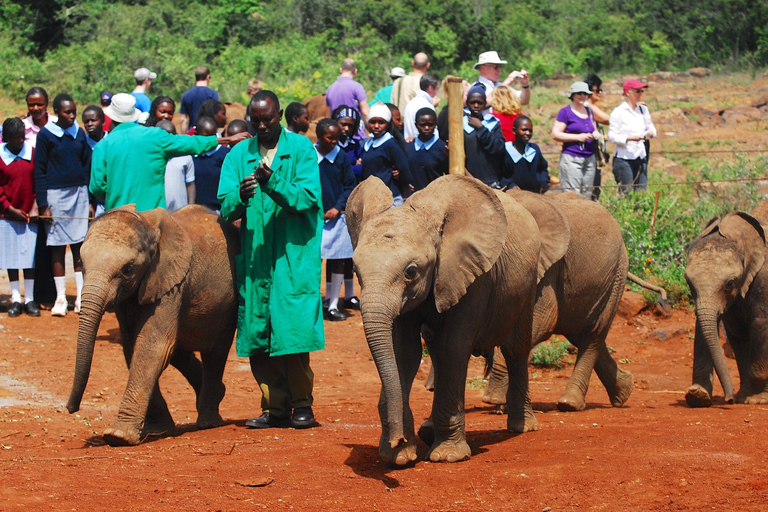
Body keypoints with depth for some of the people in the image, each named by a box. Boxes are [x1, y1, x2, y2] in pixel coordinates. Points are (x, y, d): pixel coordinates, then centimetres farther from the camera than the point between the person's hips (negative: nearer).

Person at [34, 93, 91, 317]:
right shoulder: (45, 135, -3)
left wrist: (90, 199, 9)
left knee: (80, 245, 3)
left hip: (79, 192, 3)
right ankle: (60, 298, 6)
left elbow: (87, 166, 13)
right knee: (57, 247, 1)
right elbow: (39, 172, -2)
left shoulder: (79, 133, 8)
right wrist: (43, 204, -7)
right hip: (56, 195, -3)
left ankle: (81, 297, 7)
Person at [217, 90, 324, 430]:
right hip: (254, 254, 3)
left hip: (294, 252, -3)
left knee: (294, 325, -8)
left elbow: (307, 198, -9)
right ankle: (275, 406, 10)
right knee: (258, 330, 1)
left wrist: (273, 183, -24)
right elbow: (226, 209, 2)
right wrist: (240, 196, -20)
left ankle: (302, 404, 3)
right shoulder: (238, 155, 11)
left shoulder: (301, 149, 2)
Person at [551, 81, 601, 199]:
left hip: (590, 158, 7)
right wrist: (578, 137, -15)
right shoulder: (566, 112, -3)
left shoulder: (589, 111, 17)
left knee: (587, 196, 5)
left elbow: (594, 129, 31)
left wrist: (596, 134, 6)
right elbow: (555, 134, -9)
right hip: (571, 158, -7)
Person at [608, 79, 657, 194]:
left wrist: (651, 133, -2)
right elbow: (612, 136, -10)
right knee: (627, 194, -9)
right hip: (624, 158, -6)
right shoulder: (618, 112, -7)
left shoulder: (643, 110, 11)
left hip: (641, 158, 6)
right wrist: (630, 138, -22)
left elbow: (650, 126, 21)